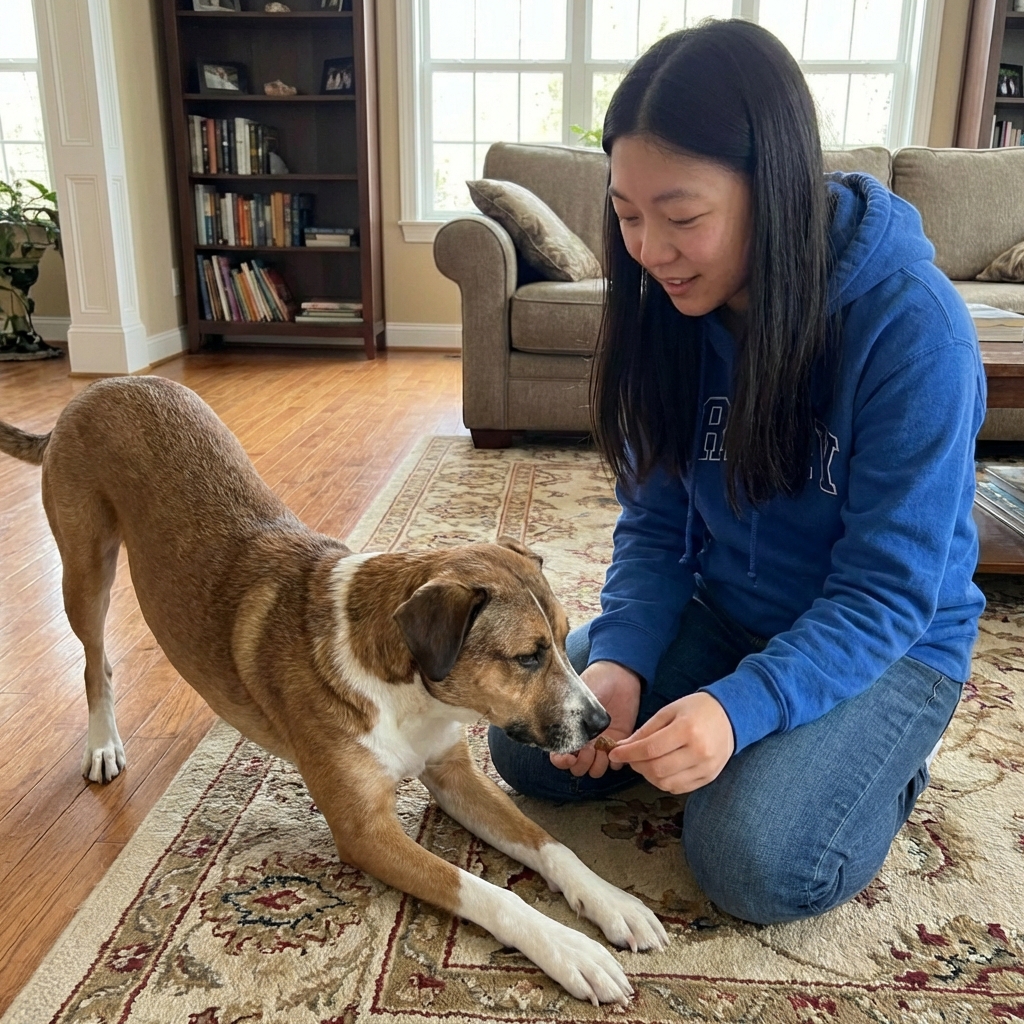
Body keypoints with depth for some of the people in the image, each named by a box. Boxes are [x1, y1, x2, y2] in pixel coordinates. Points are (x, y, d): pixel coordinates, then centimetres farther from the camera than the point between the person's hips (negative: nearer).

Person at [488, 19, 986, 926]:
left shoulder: (912, 326, -26)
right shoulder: (672, 308, -10)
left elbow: (887, 596, -24)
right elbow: (654, 524, -6)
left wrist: (742, 706, -38)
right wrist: (619, 659, -23)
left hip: (889, 644, -4)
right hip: (721, 612, 5)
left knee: (758, 864, -24)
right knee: (527, 745, -5)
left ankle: (879, 761, 8)